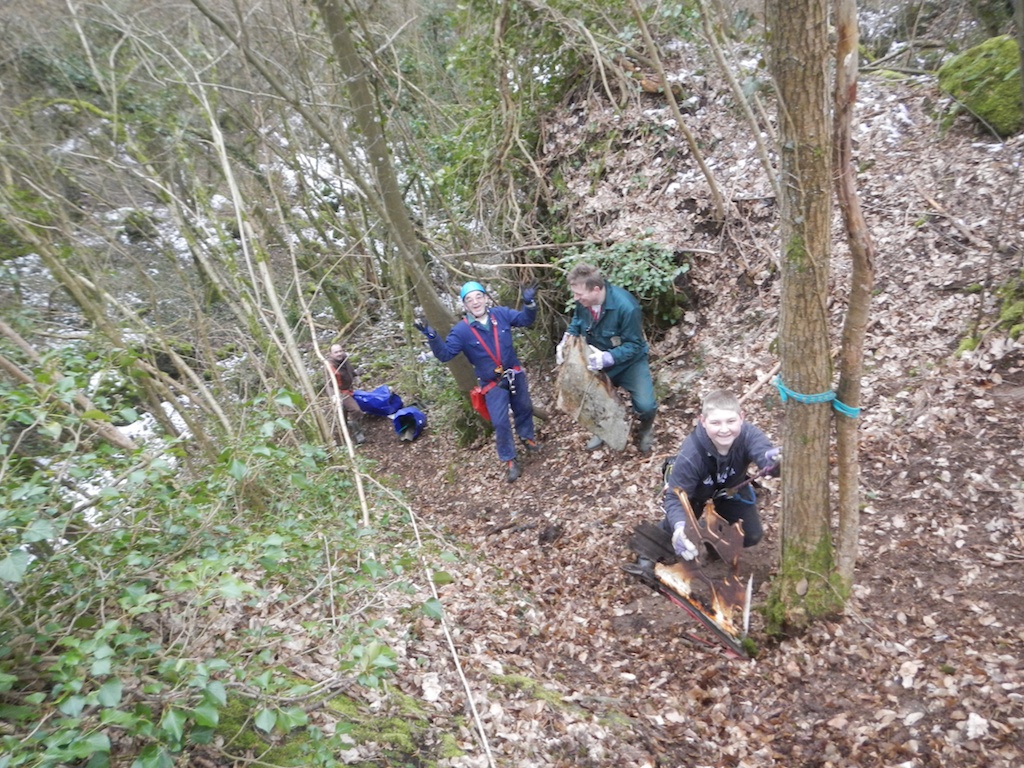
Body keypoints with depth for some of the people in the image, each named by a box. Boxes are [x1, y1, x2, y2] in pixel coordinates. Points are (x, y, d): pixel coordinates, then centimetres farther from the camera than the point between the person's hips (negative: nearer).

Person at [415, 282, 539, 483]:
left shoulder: (502, 314, -11)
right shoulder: (461, 330, -18)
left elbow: (526, 319, 0)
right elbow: (445, 354, -20)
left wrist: (529, 304, -21)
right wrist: (431, 337, -36)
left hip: (515, 374, 3)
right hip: (493, 384, -3)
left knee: (524, 408, 23)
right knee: (500, 422, -1)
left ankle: (527, 436, 52)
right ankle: (510, 460, 18)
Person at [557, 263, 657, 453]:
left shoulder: (626, 306, -35)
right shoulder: (583, 301, -19)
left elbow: (634, 345, -27)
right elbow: (576, 322, 2)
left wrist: (608, 358, -42)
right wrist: (566, 341, -17)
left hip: (629, 361, -5)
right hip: (597, 360, 5)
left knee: (645, 406, -16)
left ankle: (646, 429, 21)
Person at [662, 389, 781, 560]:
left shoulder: (748, 434, -37)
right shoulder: (689, 455, -41)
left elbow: (764, 452, -57)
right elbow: (675, 497, -36)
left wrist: (773, 460, -83)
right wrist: (679, 526, -57)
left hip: (730, 488, 3)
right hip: (695, 492, -2)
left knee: (751, 536, -1)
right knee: (681, 535, -12)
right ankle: (665, 531, 22)